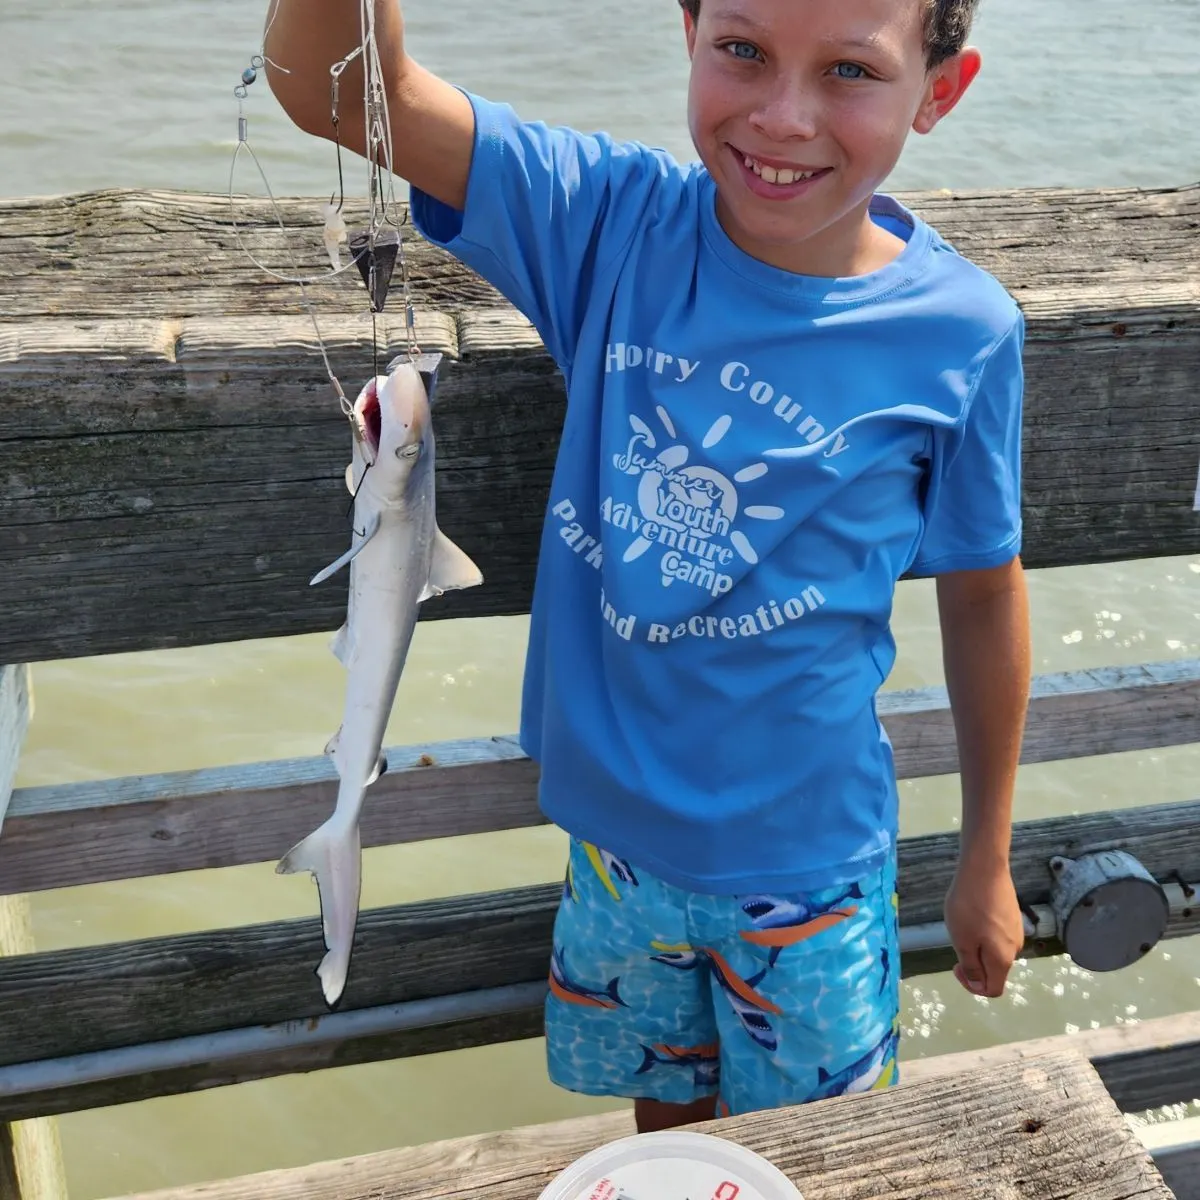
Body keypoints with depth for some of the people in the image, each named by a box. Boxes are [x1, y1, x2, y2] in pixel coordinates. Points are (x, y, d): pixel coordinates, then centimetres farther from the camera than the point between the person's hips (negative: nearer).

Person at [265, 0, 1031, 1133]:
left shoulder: (961, 333, -18)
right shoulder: (615, 219, -14)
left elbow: (983, 595, -5)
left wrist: (987, 861, 5)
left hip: (807, 860, -2)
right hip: (618, 832, 2)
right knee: (664, 1104, 29)